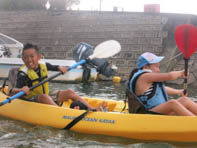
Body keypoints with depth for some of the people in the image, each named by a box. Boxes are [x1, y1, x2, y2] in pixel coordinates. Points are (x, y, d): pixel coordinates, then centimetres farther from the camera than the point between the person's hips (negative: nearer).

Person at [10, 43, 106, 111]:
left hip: (46, 99, 7)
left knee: (69, 92, -2)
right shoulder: (23, 73, -15)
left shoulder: (43, 65, 5)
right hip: (31, 101, -7)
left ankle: (92, 109, -13)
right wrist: (21, 90, -48)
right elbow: (12, 91, -25)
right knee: (44, 96, -38)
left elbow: (54, 67, 26)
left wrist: (60, 68, 2)